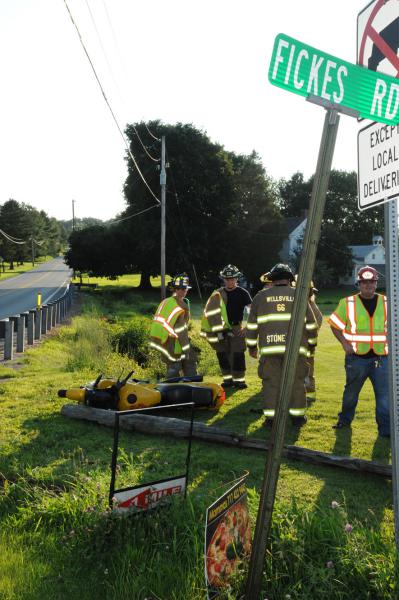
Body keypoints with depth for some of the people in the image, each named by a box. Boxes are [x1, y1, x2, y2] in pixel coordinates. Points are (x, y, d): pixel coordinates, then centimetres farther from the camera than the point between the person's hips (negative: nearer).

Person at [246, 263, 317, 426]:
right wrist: (311, 344, 24)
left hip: (269, 347, 0)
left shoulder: (261, 296, 9)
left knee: (271, 382, 6)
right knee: (297, 382, 10)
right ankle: (298, 415, 17)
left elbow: (252, 324, 9)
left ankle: (271, 417, 7)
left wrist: (252, 346, 17)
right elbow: (310, 324, 12)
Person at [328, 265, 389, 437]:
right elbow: (335, 324, 7)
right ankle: (345, 419, 35)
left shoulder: (387, 303, 5)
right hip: (356, 357, -1)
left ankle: (385, 428, 8)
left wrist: (388, 343, 2)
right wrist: (345, 344, -4)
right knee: (351, 391, 14)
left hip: (381, 357, 1)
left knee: (384, 393, -3)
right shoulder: (347, 303, 0)